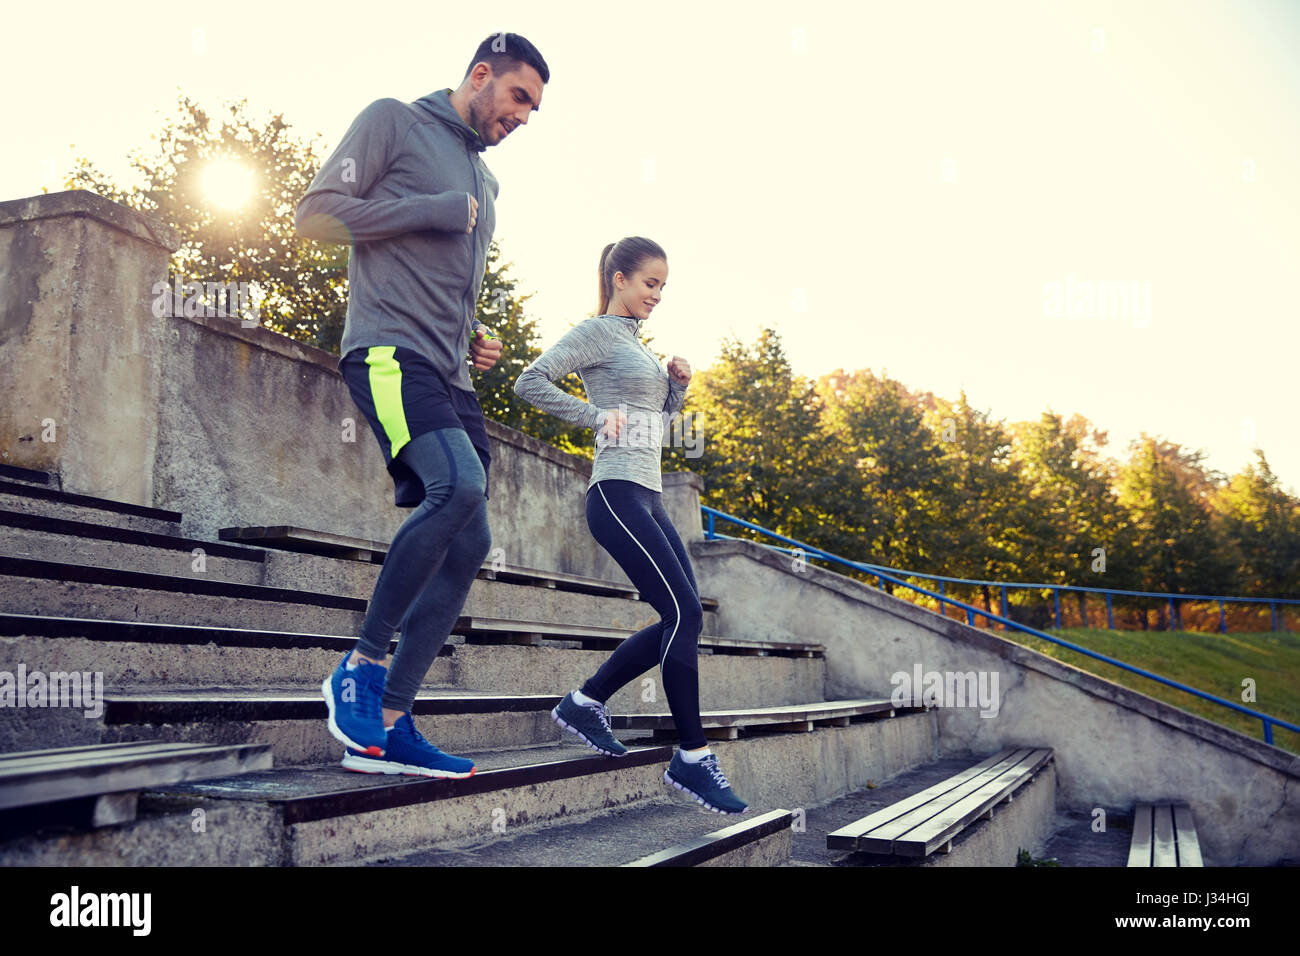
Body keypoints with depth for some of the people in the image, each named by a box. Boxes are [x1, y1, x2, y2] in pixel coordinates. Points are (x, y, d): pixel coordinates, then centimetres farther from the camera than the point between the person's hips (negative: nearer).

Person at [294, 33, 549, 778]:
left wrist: (477, 337, 14)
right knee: (460, 482, -30)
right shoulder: (394, 122, 6)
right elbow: (317, 214, -4)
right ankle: (361, 666, -15)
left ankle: (388, 726, 3)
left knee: (469, 548, -2)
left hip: (450, 376, 8)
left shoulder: (485, 181, 28)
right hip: (390, 351, -8)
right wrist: (437, 210, -7)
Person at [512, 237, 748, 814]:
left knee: (681, 620, 6)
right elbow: (529, 382, -13)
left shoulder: (635, 344, 23)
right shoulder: (596, 333, -2)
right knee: (685, 614, -14)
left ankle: (585, 703, 17)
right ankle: (693, 757, -4)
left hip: (648, 497, 10)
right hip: (618, 492, -9)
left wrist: (678, 384, 11)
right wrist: (597, 416, -16)